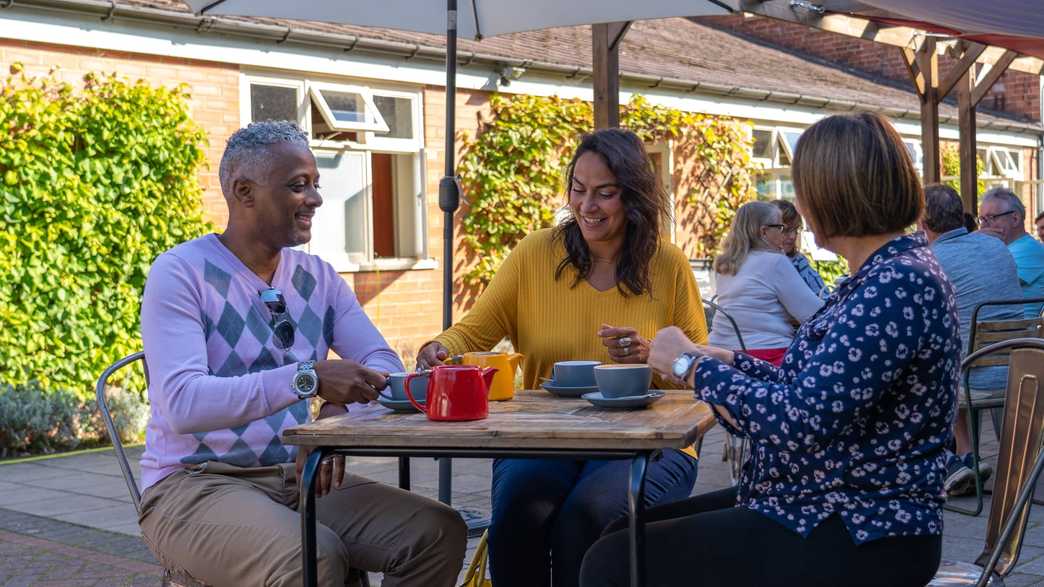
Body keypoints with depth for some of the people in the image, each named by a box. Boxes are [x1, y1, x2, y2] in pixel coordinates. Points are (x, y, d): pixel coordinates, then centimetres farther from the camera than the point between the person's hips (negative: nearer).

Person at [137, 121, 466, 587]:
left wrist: (337, 416, -22)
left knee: (439, 533, -13)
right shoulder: (181, 273, -10)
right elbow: (181, 404, -24)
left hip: (302, 476, 6)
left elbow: (385, 366, 0)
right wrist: (308, 378, -33)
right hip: (194, 484, -6)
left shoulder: (318, 278, 9)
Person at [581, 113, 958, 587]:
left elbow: (798, 421, -26)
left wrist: (693, 365, -13)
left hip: (862, 537, -10)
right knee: (624, 533, 10)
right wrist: (726, 361, 12)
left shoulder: (899, 285, -21)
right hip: (819, 505, 10)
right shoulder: (882, 276, 12)